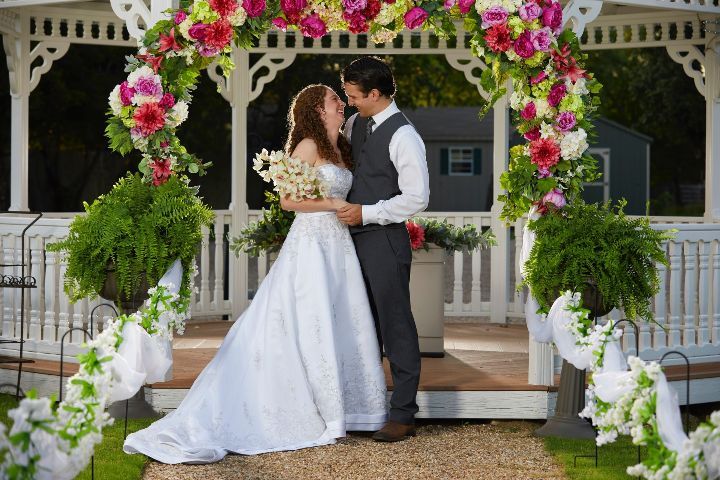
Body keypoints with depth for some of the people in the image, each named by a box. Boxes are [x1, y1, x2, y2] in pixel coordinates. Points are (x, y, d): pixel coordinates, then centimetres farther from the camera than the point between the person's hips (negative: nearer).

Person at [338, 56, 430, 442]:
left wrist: (366, 213, -17)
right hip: (356, 236, 8)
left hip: (385, 240, -8)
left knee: (396, 327, -3)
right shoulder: (354, 125, 10)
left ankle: (402, 416, 2)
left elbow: (417, 198, -19)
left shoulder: (402, 135, -15)